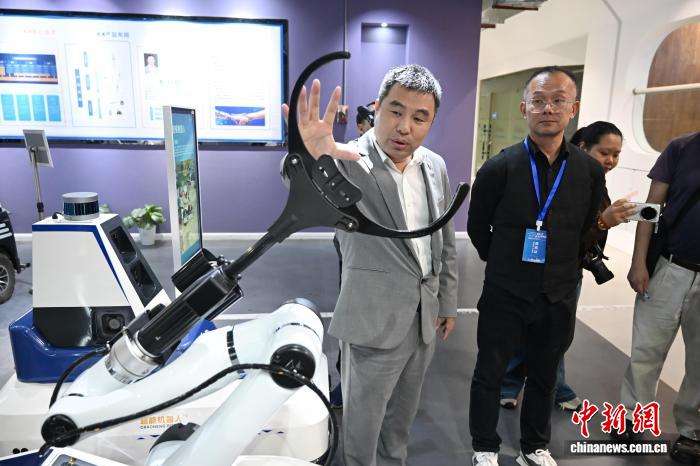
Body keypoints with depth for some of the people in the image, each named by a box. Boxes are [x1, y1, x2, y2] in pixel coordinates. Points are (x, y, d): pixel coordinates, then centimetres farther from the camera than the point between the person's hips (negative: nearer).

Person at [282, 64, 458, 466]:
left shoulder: (435, 166, 2)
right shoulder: (348, 162, -18)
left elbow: (446, 242, 10)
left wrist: (448, 302, 14)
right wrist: (309, 159, -61)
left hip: (425, 320, 6)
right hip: (375, 324, -6)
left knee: (402, 416, 26)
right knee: (363, 423, 15)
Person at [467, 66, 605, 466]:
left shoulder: (591, 171, -4)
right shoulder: (499, 168, -11)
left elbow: (590, 229, 10)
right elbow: (477, 227, 2)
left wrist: (566, 269, 9)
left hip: (559, 297, 3)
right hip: (505, 295, -2)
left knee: (545, 376, 18)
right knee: (490, 374, 10)